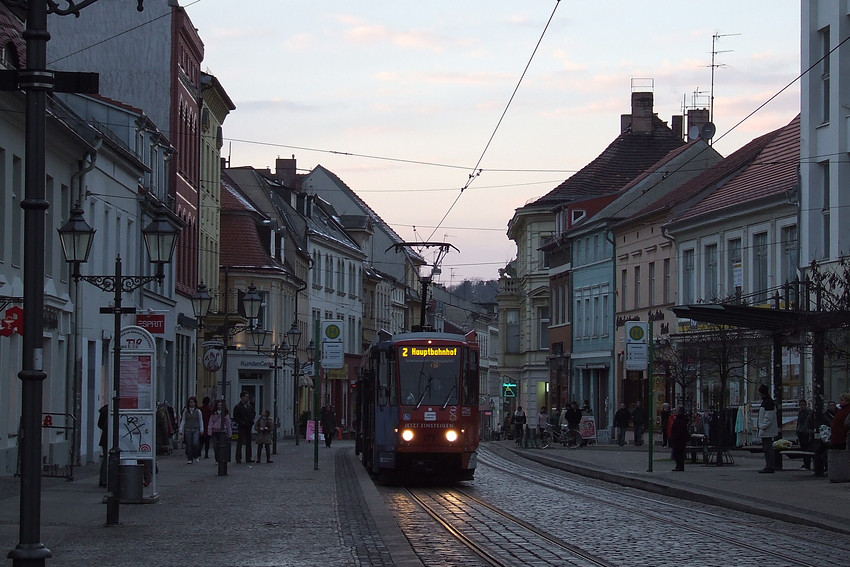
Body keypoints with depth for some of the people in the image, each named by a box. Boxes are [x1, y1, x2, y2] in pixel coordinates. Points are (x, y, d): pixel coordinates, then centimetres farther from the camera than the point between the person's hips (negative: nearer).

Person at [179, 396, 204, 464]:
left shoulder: (198, 411, 6)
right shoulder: (185, 411, 7)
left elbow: (201, 421, 9)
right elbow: (183, 421, 9)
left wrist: (201, 429, 4)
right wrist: (181, 429, 3)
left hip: (196, 430, -1)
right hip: (188, 430, 1)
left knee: (195, 444, -14)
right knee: (189, 445, -3)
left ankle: (196, 457, 8)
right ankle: (190, 459, 4)